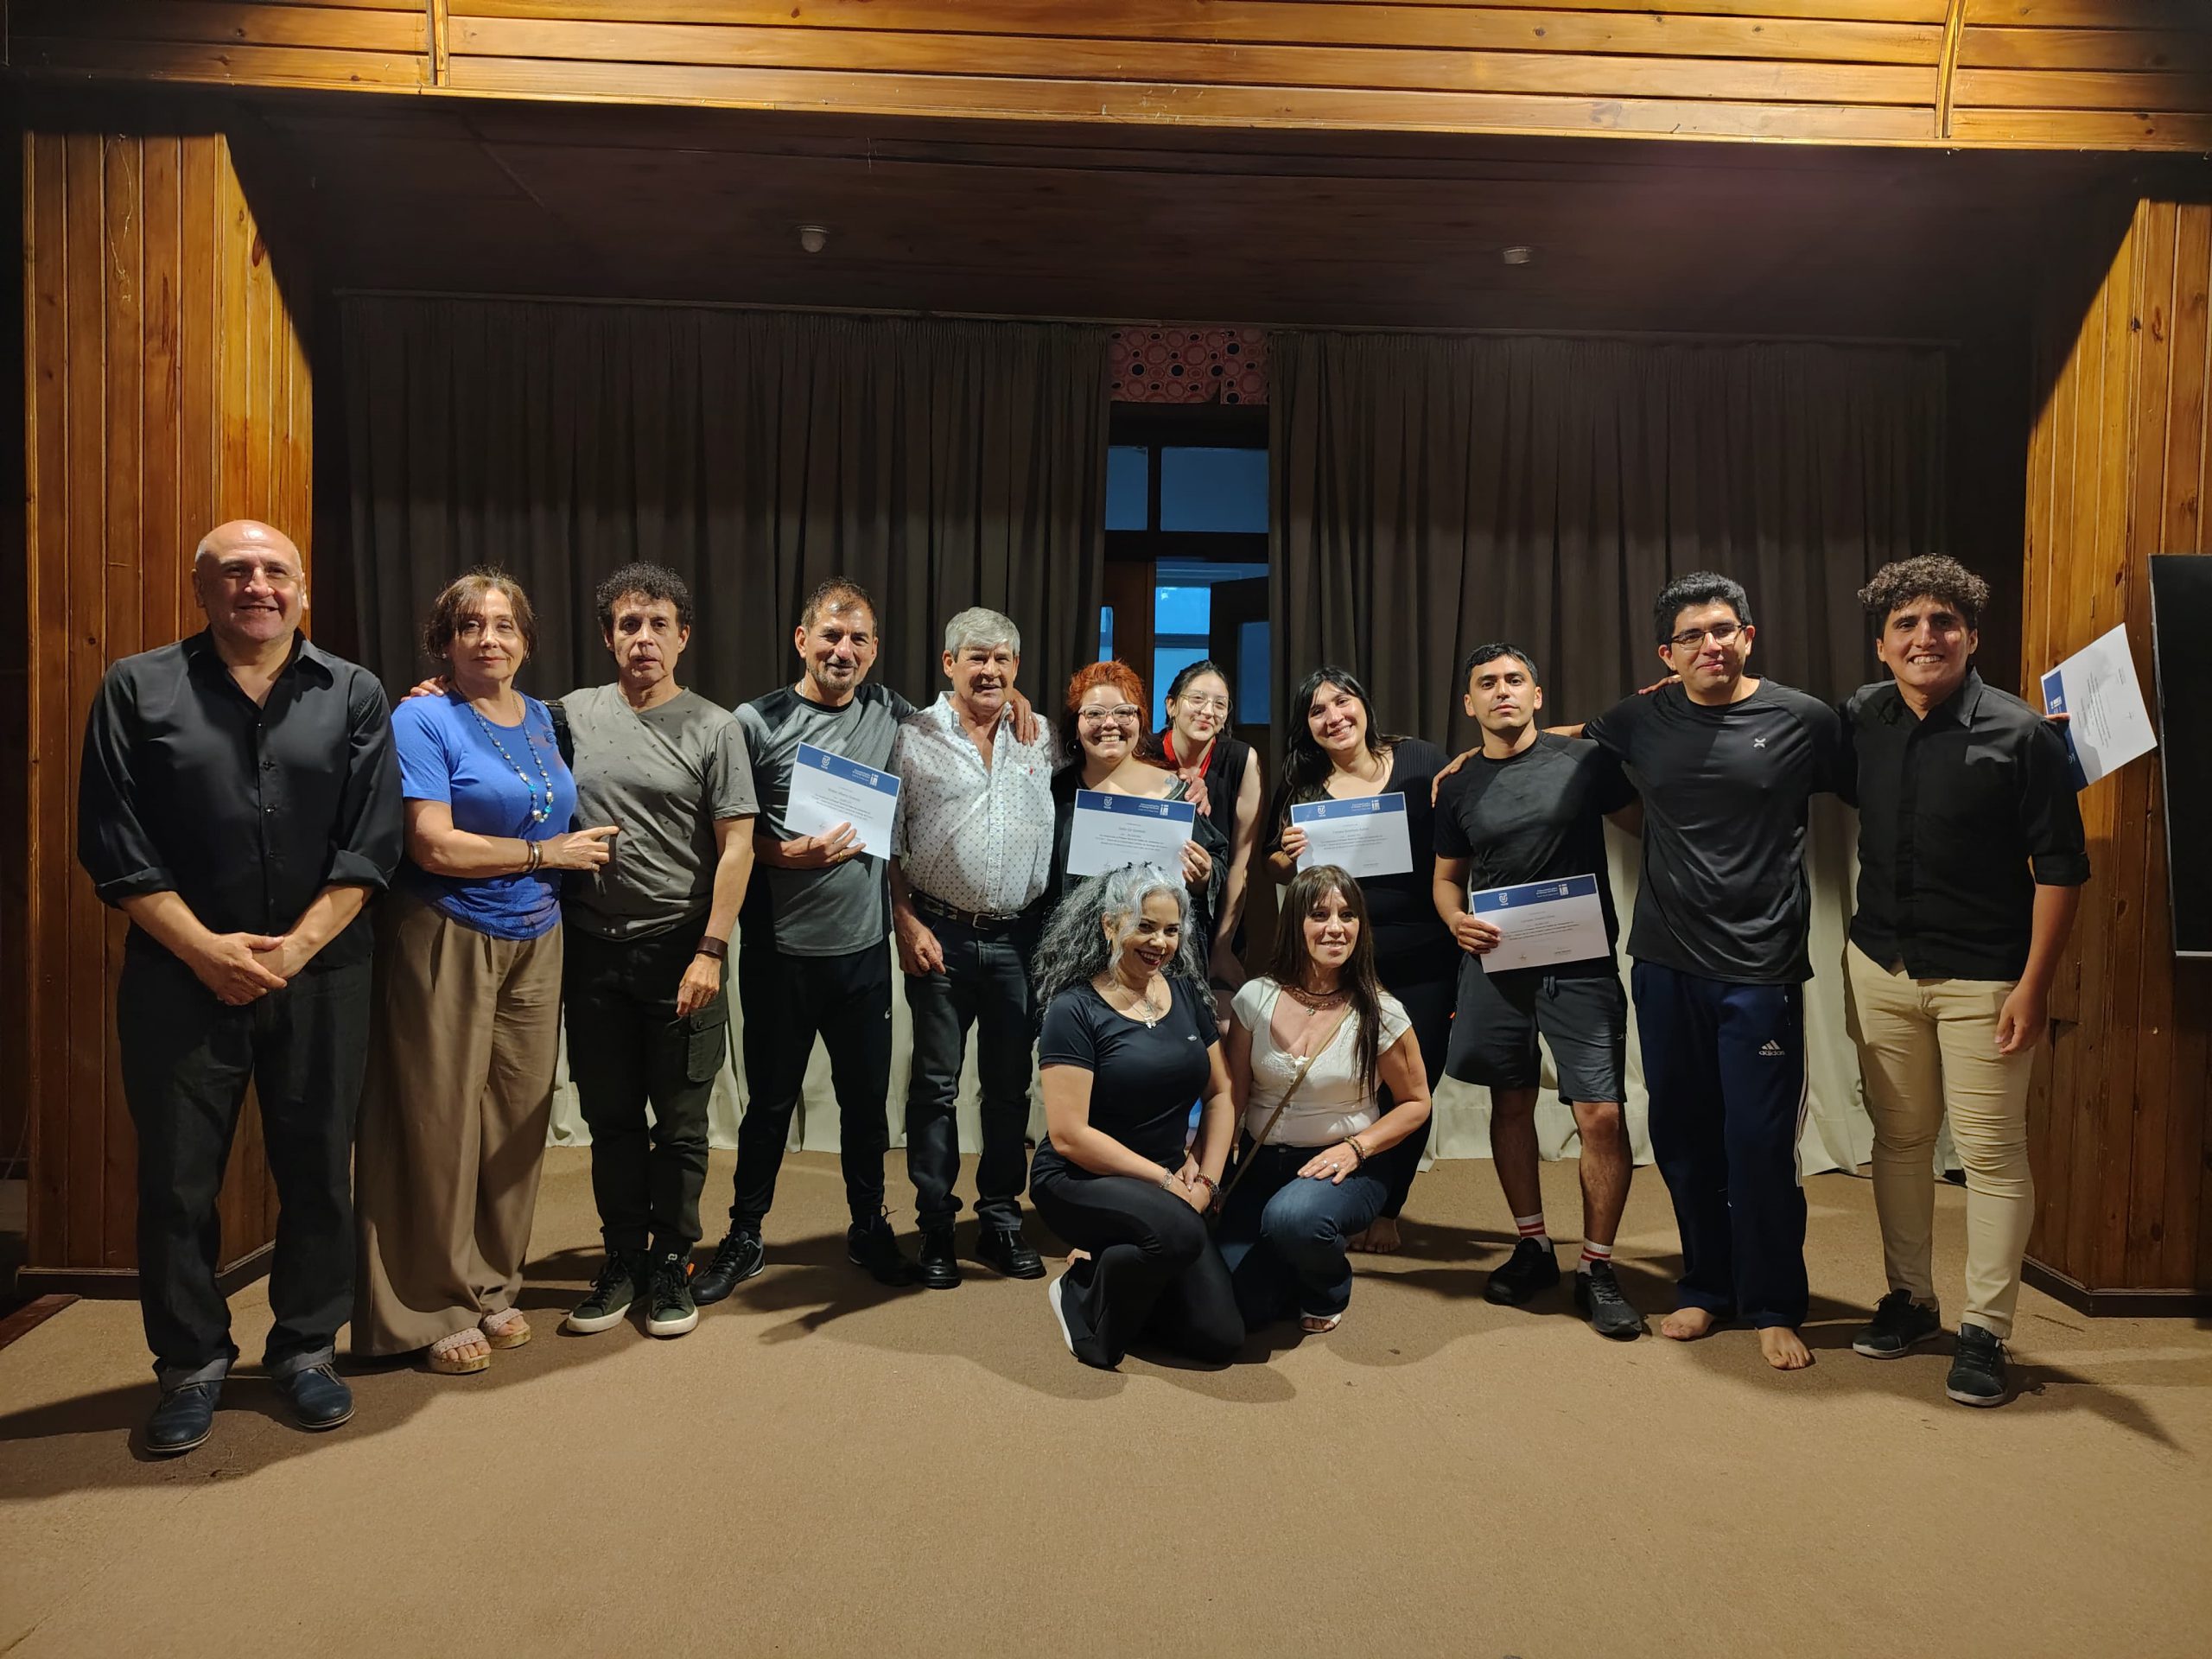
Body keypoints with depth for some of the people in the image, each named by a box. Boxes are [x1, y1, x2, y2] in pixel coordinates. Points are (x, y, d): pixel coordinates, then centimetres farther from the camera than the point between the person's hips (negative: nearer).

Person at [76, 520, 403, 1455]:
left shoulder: (354, 696, 5)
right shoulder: (137, 690, 5)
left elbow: (369, 845, -2)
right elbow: (114, 845, -2)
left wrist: (295, 948, -12)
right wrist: (205, 948, -11)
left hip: (320, 975, 0)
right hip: (180, 976, 0)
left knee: (318, 1169, 8)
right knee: (175, 1178, 7)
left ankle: (306, 1348, 26)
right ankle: (192, 1363, 26)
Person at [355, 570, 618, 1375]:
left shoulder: (542, 718, 12)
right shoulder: (423, 719, -6)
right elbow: (434, 845, -16)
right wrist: (548, 853, -10)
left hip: (534, 944, 6)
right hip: (448, 940, -5)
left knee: (517, 1117, 10)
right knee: (442, 1120, 1)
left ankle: (493, 1287, 25)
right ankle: (436, 1308, 16)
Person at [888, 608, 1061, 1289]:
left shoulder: (1042, 740, 7)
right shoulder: (914, 739, -1)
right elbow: (888, 841, -2)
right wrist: (906, 921, -8)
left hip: (1020, 937, 3)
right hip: (941, 934, -2)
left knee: (1010, 1085, 10)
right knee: (936, 1084, 5)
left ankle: (1002, 1220, 23)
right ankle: (935, 1227, 17)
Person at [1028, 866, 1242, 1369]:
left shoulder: (1187, 994, 4)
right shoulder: (1076, 1010, -14)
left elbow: (1222, 1094, 9)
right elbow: (1069, 1136, -19)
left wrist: (1207, 1178, -5)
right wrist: (1165, 1181, -18)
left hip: (1164, 1188, 6)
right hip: (1079, 1182, -6)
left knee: (1220, 1338, -5)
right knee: (1180, 1232, -35)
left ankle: (1108, 1269, 18)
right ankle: (1081, 1293, -5)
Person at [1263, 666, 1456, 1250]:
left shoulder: (1421, 761, -1)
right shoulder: (1300, 786, 3)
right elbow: (1275, 869, 13)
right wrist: (1290, 858, -10)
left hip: (1425, 956, 0)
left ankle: (1387, 1210, 27)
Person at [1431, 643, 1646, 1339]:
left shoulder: (1582, 760, -3)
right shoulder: (1458, 786, 7)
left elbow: (1645, 826, 4)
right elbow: (1447, 876, 14)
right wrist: (1456, 921, -4)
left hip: (1581, 962, -3)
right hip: (1495, 962, 4)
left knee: (1601, 1114, -8)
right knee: (1510, 1102, 12)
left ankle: (1596, 1268, 9)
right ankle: (1532, 1247, 28)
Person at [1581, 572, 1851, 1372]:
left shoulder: (1803, 720, -3)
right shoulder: (1642, 720, 5)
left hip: (1759, 971, -3)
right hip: (1665, 965, 3)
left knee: (1760, 1143, -1)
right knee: (1682, 1137, 11)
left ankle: (1774, 1306, 19)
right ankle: (1706, 1286, 29)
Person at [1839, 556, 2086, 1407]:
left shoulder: (2020, 735, -10)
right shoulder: (1862, 719, 1)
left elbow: (2061, 866, -10)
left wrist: (2033, 986, -13)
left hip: (1982, 977, -4)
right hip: (1880, 964, 4)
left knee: (1990, 1150, 1)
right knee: (1899, 1137, 13)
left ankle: (1984, 1330, 14)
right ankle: (1909, 1299, 27)